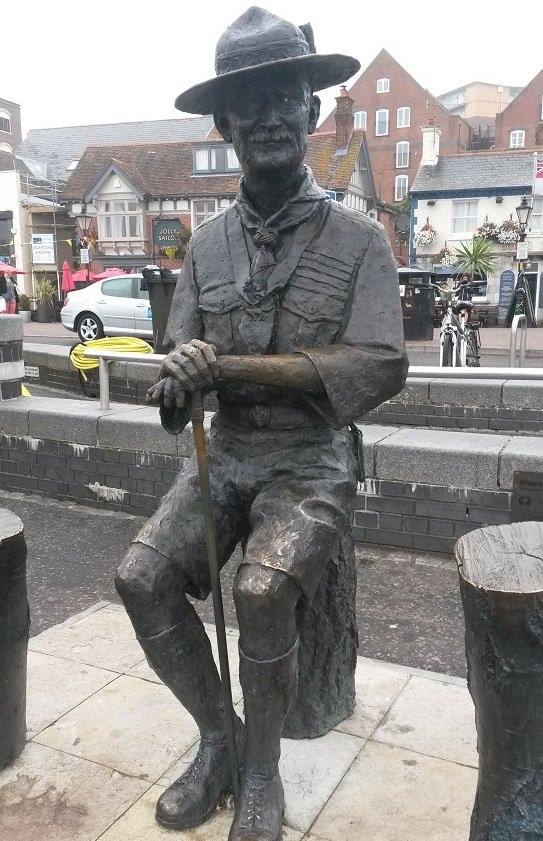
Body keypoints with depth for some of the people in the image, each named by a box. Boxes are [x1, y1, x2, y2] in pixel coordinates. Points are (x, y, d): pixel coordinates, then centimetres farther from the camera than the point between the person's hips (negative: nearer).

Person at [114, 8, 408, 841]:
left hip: (313, 465, -4)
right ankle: (218, 738, 7)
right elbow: (181, 356, 4)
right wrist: (177, 385, -23)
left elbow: (380, 369, -17)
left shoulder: (359, 239, -6)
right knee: (141, 577, -17)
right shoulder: (207, 244, 6)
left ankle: (262, 773, 0)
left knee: (262, 589, -29)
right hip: (225, 455, 4)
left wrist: (232, 366, -23)